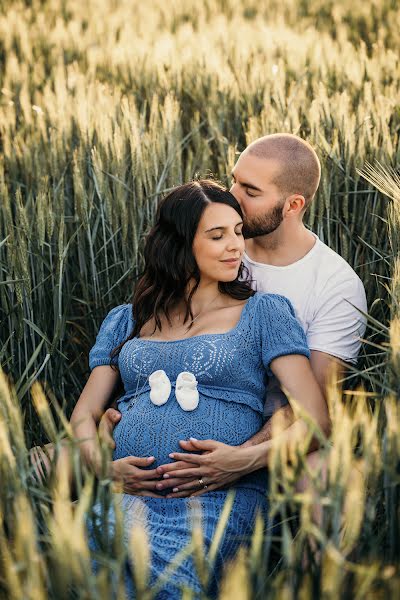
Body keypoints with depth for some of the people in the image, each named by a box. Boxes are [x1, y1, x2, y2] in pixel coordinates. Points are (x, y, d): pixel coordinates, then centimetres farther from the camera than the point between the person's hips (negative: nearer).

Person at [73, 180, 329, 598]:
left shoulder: (263, 312, 13)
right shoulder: (126, 321, 24)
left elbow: (313, 420, 3)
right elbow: (84, 415, 19)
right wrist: (105, 467, -4)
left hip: (222, 499, -2)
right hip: (125, 493, 3)